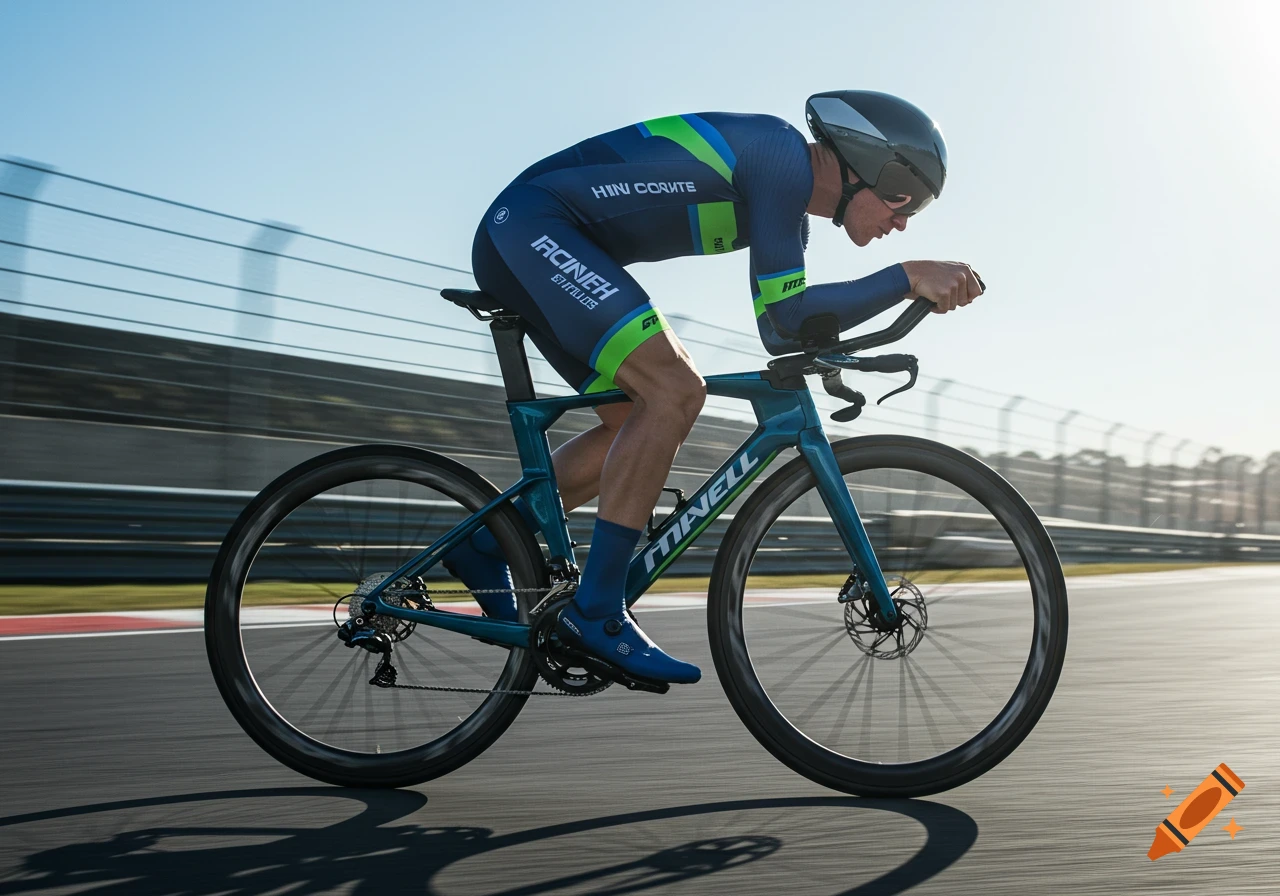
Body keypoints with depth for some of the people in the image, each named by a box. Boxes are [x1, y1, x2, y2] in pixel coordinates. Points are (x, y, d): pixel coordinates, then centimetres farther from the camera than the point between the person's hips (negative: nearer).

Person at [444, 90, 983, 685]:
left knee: (638, 426, 10)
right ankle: (594, 611, -17)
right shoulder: (784, 157, -15)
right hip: (529, 228, -10)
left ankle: (484, 545, 17)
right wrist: (911, 277, -20)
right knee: (674, 391, -20)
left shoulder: (791, 211, 14)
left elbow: (779, 333, 21)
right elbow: (784, 314, -21)